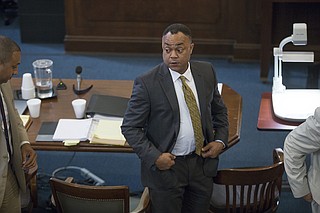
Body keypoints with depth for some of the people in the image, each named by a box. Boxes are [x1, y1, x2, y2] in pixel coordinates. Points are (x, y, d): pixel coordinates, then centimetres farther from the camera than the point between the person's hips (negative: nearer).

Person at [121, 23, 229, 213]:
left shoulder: (206, 72, -1)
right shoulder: (147, 83, -15)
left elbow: (219, 110, 15)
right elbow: (130, 127, -10)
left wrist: (221, 140, 1)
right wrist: (154, 157, -19)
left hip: (202, 162, 4)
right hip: (166, 166, -4)